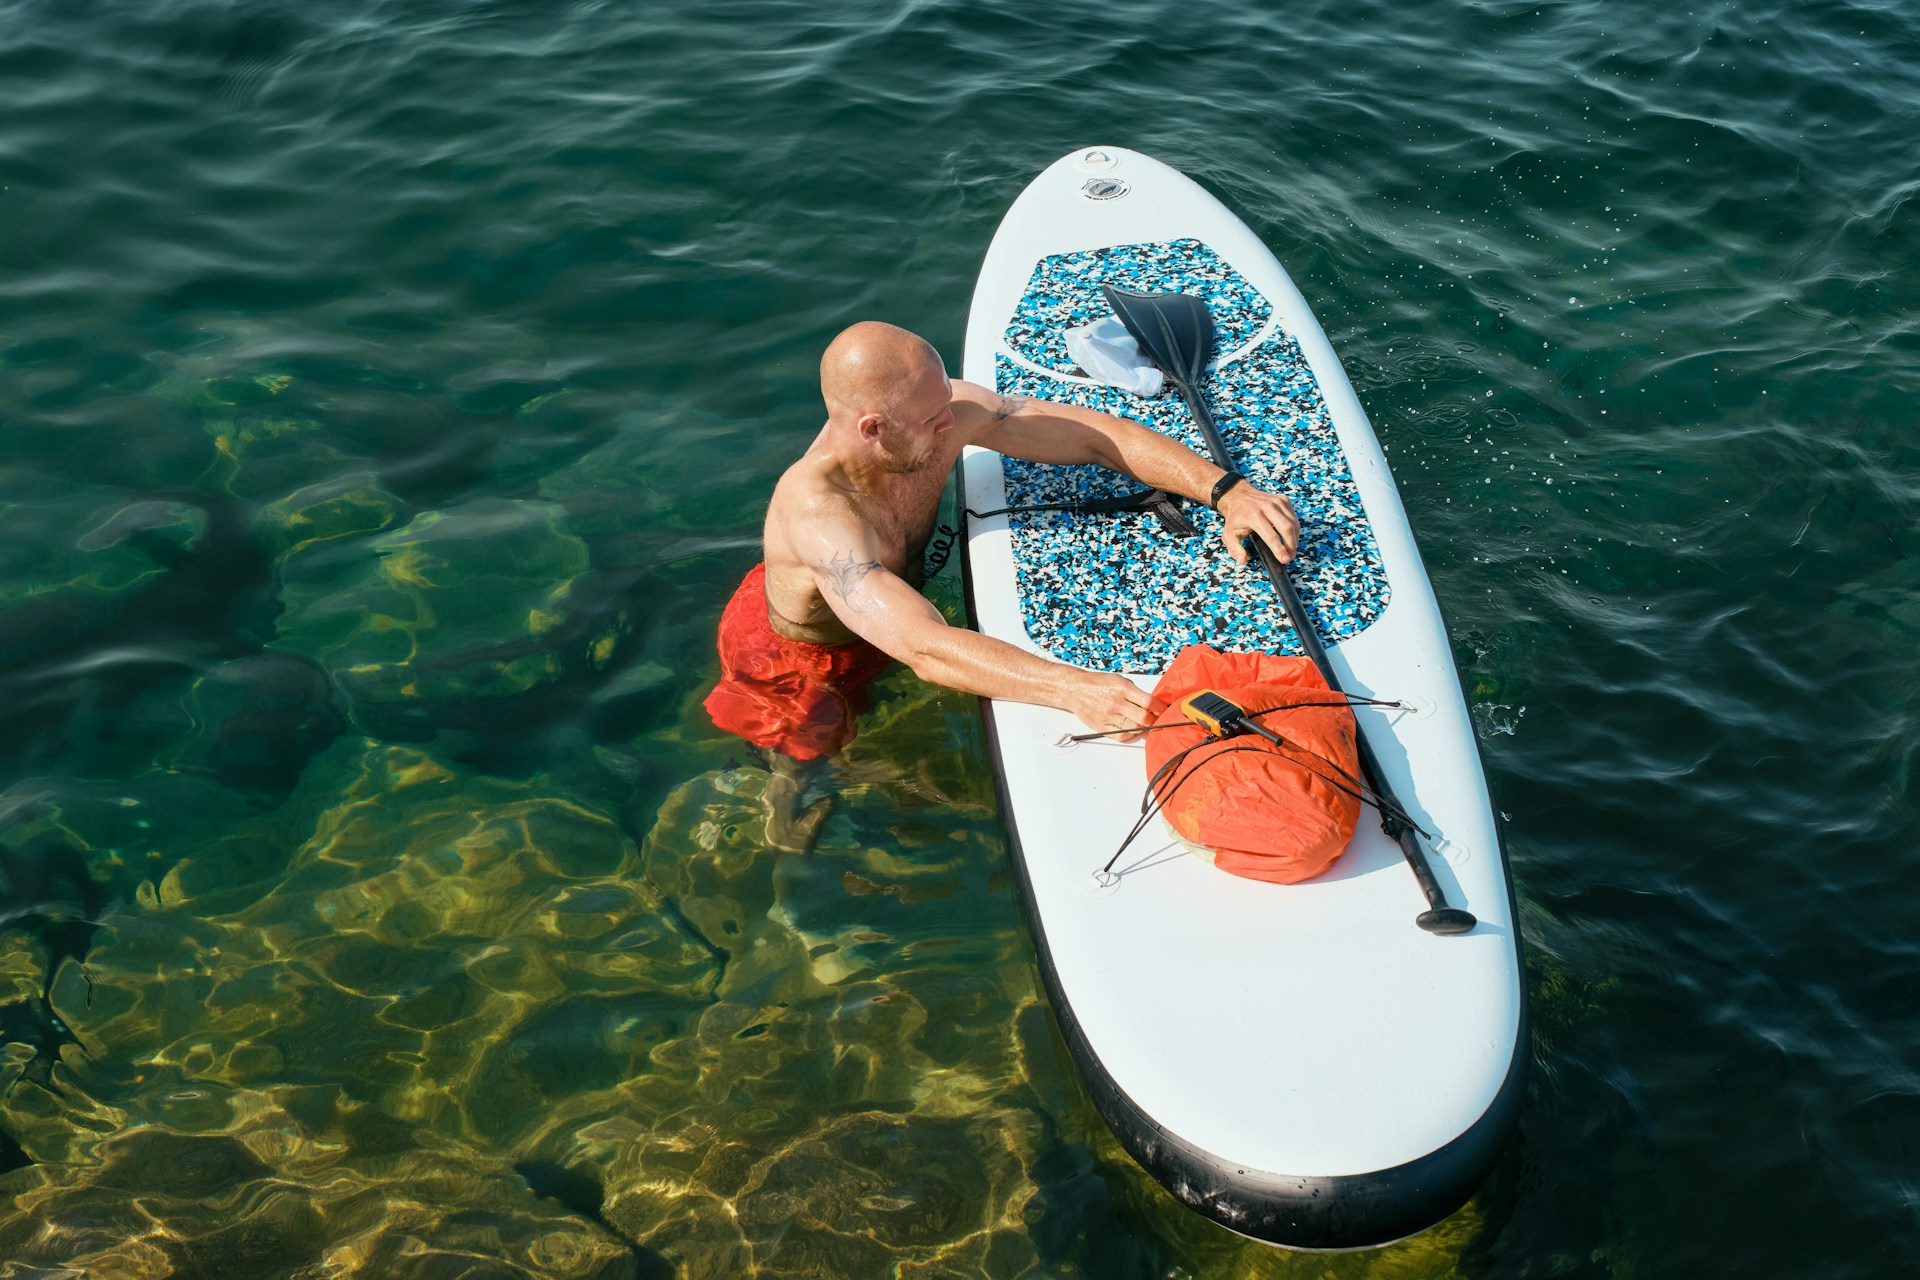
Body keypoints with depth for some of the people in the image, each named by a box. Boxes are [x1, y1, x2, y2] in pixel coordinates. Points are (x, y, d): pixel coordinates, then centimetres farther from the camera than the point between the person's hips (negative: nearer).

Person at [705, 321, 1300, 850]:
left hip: (880, 617, 5)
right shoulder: (816, 509, -46)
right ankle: (786, 808, 50)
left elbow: (1097, 435, -22)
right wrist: (1076, 689, -65)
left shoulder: (946, 412, -28)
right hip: (799, 659, -5)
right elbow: (926, 650, -55)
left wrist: (1225, 490, -33)